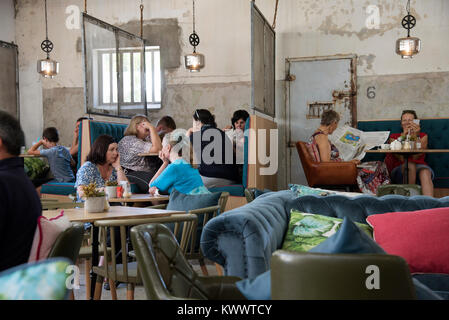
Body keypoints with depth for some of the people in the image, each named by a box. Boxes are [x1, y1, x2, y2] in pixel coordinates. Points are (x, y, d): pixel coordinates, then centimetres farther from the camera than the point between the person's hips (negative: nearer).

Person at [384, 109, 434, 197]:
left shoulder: (423, 136, 12)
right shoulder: (394, 137, 11)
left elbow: (416, 157, -7)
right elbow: (401, 158, -7)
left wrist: (415, 136, -17)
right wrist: (404, 136, -16)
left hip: (419, 166, 1)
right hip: (400, 169, -1)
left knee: (425, 173, -33)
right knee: (410, 165, -34)